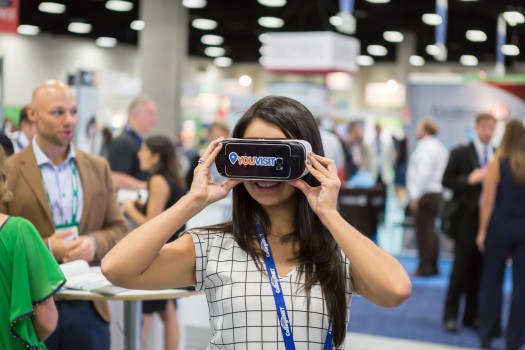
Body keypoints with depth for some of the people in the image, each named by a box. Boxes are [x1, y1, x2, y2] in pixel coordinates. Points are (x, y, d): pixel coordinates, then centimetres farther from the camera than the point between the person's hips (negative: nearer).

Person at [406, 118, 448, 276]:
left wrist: (415, 195, -20)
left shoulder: (425, 147, -13)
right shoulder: (439, 146, 16)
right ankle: (432, 266, 19)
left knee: (423, 231, -6)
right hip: (436, 192, 10)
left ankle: (425, 267, -3)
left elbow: (423, 172, -23)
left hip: (425, 195, -10)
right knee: (430, 230, 14)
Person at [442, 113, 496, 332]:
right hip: (468, 217, -3)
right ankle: (450, 316, 9)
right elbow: (446, 181, -4)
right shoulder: (461, 153, -1)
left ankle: (471, 315, 17)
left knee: (479, 268, 8)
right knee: (461, 267, 0)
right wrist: (469, 180, -16)